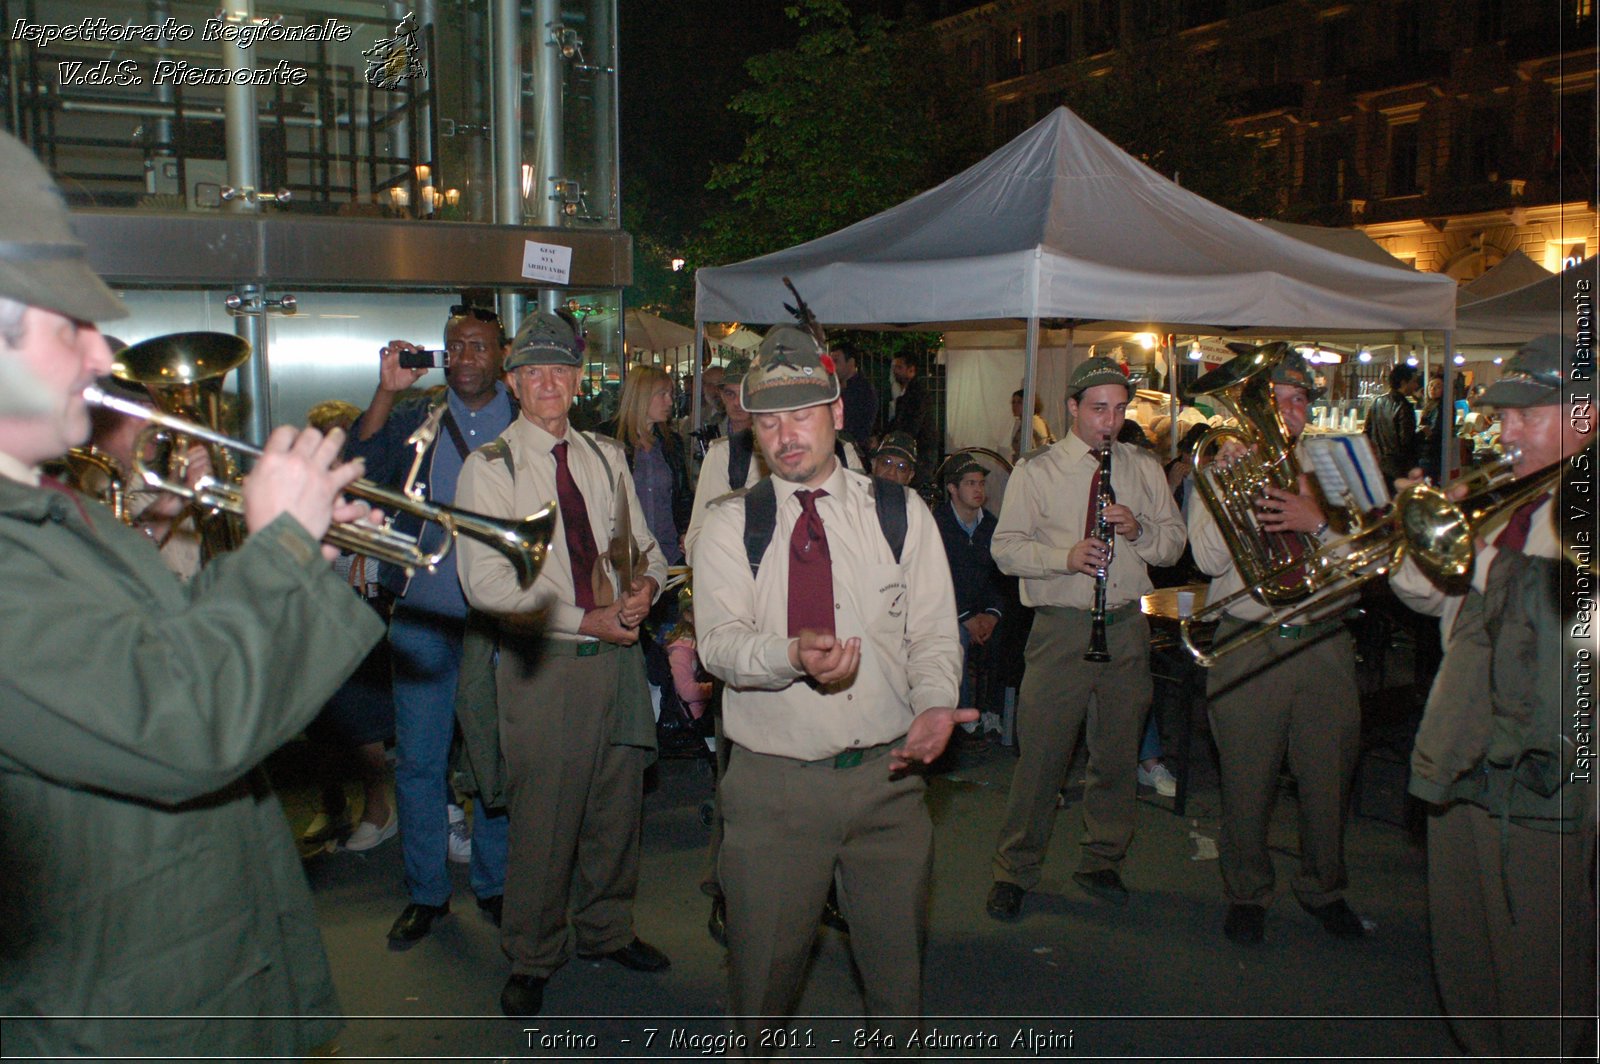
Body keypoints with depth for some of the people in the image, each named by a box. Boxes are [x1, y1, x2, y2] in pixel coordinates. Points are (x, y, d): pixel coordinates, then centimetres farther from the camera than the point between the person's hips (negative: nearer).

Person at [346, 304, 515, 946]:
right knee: (418, 760, 6)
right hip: (422, 616, 1)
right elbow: (357, 476, -7)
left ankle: (494, 886, 25)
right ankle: (425, 893, 22)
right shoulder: (412, 419, 9)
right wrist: (386, 392, -11)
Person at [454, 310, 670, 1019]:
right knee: (543, 818, 1)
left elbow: (646, 545, 15)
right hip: (544, 664, -5)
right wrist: (583, 620, -16)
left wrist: (647, 584, -9)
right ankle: (531, 961, 22)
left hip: (618, 654, 5)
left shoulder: (607, 459, 12)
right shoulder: (489, 467, -4)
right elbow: (485, 584, -11)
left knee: (618, 803, 15)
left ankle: (606, 930, 37)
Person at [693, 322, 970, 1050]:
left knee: (900, 961, 12)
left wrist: (934, 705, -19)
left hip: (887, 776, 1)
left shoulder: (901, 514, 5)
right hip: (772, 783, -1)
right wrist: (792, 654, -30)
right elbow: (720, 641, -9)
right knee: (763, 968, 9)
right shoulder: (732, 524, 2)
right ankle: (758, 1050, 35)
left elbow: (933, 635, 2)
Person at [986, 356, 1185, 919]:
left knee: (1117, 753, 12)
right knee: (1042, 754, -3)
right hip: (1061, 629, -3)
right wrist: (1065, 557, -20)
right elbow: (1005, 548, -5)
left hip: (1128, 627, 4)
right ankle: (1014, 871, 11)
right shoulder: (1036, 471, 1)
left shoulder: (1144, 468, 12)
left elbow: (1174, 540, 10)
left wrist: (1139, 531, -11)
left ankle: (1102, 861, 29)